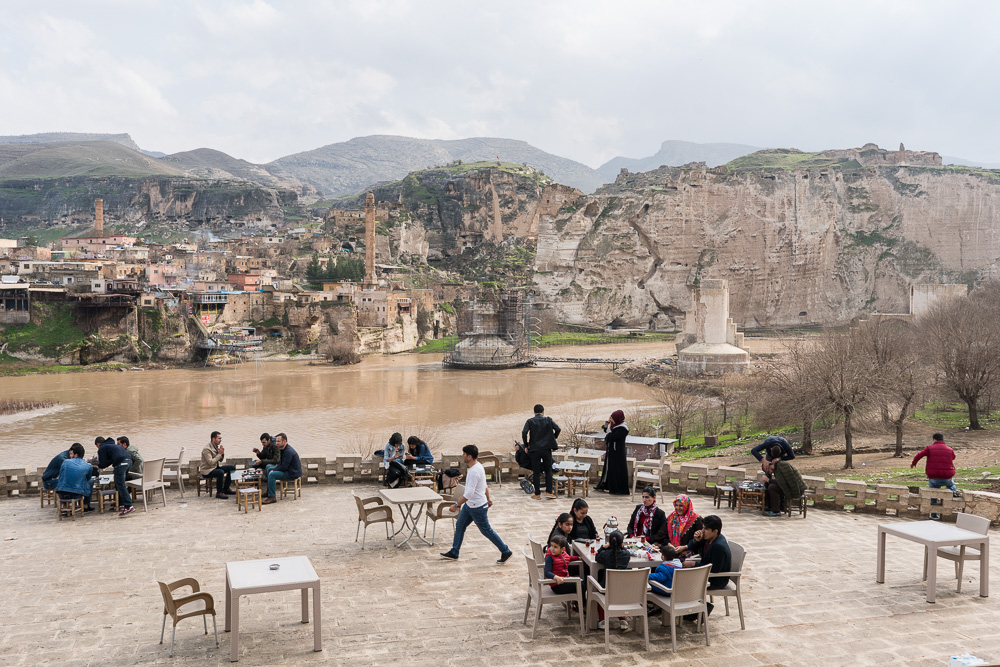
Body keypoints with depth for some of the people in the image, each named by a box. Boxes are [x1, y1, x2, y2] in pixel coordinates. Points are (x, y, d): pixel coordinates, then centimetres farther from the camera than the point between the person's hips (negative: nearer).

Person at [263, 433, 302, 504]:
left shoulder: (288, 451, -23)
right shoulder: (284, 449, 10)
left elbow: (284, 467, -24)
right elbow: (281, 463, 17)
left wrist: (274, 470, -12)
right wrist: (274, 469, 1)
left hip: (292, 474, -11)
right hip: (288, 470, 11)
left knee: (272, 474, -25)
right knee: (269, 468, 17)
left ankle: (272, 497, -21)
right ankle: (270, 490, 22)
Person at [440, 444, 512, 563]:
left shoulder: (474, 471, -28)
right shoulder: (477, 466, 4)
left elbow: (469, 493, -31)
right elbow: (485, 485, 16)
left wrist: (457, 504, -25)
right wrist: (488, 498, 26)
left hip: (478, 507, -10)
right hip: (470, 505, 10)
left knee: (486, 531, 2)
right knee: (459, 525, 14)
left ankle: (506, 552, 14)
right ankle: (454, 553, 25)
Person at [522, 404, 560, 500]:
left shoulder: (530, 421, -1)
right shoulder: (548, 420, 2)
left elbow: (524, 433, -13)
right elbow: (558, 429, -5)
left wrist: (527, 445, -1)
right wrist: (553, 438, 11)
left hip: (534, 449, -1)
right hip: (547, 449, 1)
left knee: (536, 472, 5)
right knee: (548, 471, 12)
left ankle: (537, 494, 8)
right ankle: (549, 492, 6)